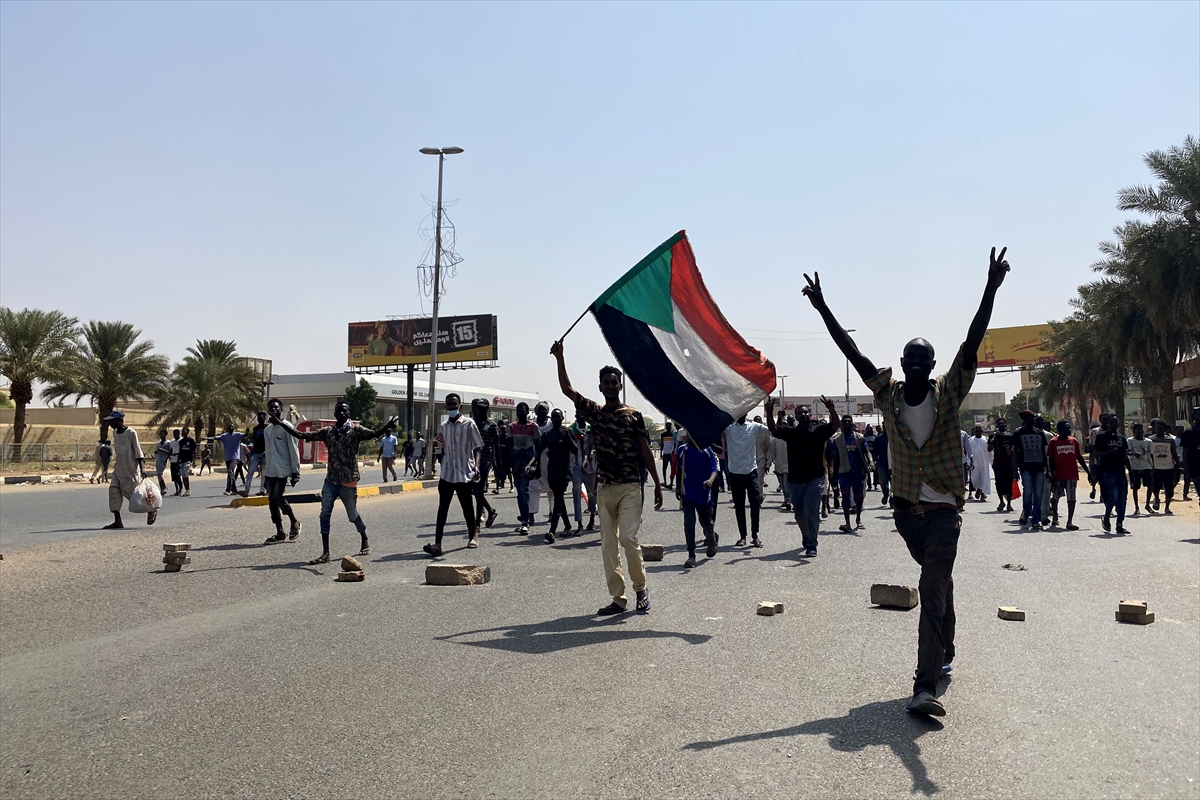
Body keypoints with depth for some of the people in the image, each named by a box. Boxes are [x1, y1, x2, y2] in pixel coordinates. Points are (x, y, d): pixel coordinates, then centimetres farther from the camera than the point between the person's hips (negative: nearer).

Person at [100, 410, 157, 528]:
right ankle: (117, 521, -10)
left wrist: (142, 468, -19)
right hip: (119, 468, 7)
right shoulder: (115, 433, 10)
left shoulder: (131, 433, -12)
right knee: (114, 490, -8)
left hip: (131, 470, -7)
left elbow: (138, 451, -13)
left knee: (133, 493, -3)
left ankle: (152, 509, 21)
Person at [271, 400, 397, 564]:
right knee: (325, 515, -4)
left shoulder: (355, 430, -6)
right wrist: (282, 423, 2)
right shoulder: (327, 432, 7)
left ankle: (365, 540, 35)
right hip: (330, 481, 4)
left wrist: (387, 427, -45)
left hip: (348, 482, -4)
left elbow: (374, 434, -24)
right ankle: (325, 553, 0)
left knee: (353, 516, 8)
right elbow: (301, 435, 8)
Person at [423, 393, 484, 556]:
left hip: (465, 474, -4)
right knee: (442, 509, -5)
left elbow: (477, 447, -5)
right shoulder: (444, 426, 12)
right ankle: (437, 544, -10)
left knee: (467, 508, 9)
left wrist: (476, 466, -17)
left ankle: (473, 536, 30)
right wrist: (439, 443, -1)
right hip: (446, 474, 4)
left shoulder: (468, 423, -4)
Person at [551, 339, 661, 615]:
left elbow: (645, 452, 2)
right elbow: (567, 389, 2)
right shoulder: (594, 413, 8)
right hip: (604, 487, 4)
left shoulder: (634, 415, 1)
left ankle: (641, 588, 9)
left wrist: (657, 484, -1)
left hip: (630, 487, -4)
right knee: (608, 544, 5)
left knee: (628, 537, -14)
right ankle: (618, 598, 13)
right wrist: (560, 358, -6)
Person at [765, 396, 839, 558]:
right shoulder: (790, 432, 4)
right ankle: (806, 537, 39)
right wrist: (769, 412, -25)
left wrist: (831, 410, -32)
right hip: (794, 480, 3)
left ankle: (811, 546, -7)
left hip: (815, 479, -3)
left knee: (811, 512, -11)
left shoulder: (819, 431, 1)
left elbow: (835, 425, -13)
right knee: (799, 514, 15)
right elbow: (772, 429, -9)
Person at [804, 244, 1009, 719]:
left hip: (943, 510, -3)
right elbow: (853, 353, 1)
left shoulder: (949, 393, -3)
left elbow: (972, 343, -13)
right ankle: (945, 652, 42)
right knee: (938, 584, 21)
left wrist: (991, 289, -22)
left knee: (933, 590, -15)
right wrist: (822, 309, -1)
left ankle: (926, 686, -21)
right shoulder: (888, 394, 2)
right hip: (906, 510, 3)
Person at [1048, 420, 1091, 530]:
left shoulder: (1073, 441, 7)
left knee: (1071, 499, -3)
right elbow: (1051, 460, -1)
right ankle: (1055, 517, 31)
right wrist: (1053, 475, -8)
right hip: (1059, 476, -2)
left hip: (1072, 475, 2)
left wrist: (1088, 472, 11)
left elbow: (1080, 458, 13)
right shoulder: (1053, 442, -2)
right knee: (1055, 497, 10)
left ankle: (1070, 522, -2)